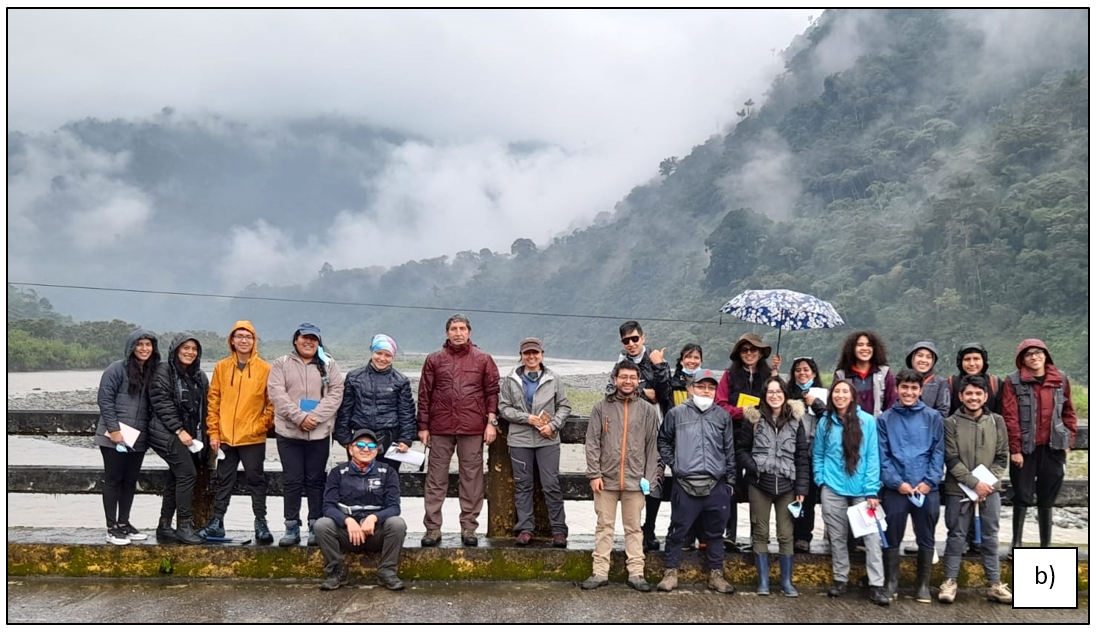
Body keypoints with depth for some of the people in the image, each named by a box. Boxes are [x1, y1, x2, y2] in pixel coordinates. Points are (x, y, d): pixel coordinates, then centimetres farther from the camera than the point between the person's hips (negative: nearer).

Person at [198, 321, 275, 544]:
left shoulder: (264, 369, -1)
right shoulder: (222, 367, 5)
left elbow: (272, 402, 1)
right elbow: (213, 401, 5)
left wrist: (263, 425, -8)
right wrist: (213, 432, 1)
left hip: (253, 438, -2)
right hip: (226, 437, 2)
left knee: (256, 480, 4)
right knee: (223, 481, 12)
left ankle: (261, 523, 12)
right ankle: (216, 523, 20)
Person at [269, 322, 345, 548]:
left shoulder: (329, 365, 7)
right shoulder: (281, 364, 5)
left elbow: (335, 394, -2)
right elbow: (277, 393, -6)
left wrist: (315, 416, -15)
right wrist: (299, 417, -17)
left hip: (319, 433, 0)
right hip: (288, 432, 0)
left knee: (316, 480, 6)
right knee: (292, 480, 4)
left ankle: (316, 527, 12)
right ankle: (292, 527, 11)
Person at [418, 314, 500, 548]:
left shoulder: (483, 360, 8)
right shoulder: (434, 360, 9)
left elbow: (492, 391, 7)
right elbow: (424, 394, 9)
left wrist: (491, 421, -2)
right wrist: (423, 426, 5)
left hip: (473, 429, 0)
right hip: (440, 429, 1)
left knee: (472, 478, 3)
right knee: (436, 479, 3)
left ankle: (469, 527, 11)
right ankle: (433, 528, 9)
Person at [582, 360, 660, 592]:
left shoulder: (648, 410, 4)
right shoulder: (601, 408, 3)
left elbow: (652, 446, 5)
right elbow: (592, 443, 1)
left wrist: (649, 476, -1)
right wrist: (594, 473, -6)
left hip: (635, 480, 0)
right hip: (606, 478, 0)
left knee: (634, 528, 6)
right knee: (604, 527, 6)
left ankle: (636, 573, 11)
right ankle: (600, 572, 11)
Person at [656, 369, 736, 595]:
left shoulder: (723, 416, 8)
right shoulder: (677, 413, 2)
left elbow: (729, 451, 12)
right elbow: (663, 441, 15)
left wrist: (730, 481, 10)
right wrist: (673, 463, 5)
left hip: (716, 486, 2)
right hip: (685, 484, -2)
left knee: (715, 533, 11)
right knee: (678, 531, 3)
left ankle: (716, 574, 20)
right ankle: (671, 572, 14)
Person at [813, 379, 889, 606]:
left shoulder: (867, 421, -3)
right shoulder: (825, 422, 5)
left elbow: (872, 457, -5)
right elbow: (818, 455, 12)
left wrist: (872, 490, -10)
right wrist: (821, 480, -2)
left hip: (861, 489, -2)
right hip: (833, 489, 2)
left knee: (871, 537, -5)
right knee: (837, 537, 10)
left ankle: (877, 585, -1)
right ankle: (840, 579, 22)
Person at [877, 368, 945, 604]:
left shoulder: (933, 417, 3)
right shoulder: (885, 419, 2)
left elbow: (938, 453, 1)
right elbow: (882, 456, -1)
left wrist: (929, 481, -10)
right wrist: (897, 482, -11)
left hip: (927, 489, 1)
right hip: (895, 489, 0)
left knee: (926, 539, 9)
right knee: (892, 538, 7)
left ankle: (923, 585, 21)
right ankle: (891, 583, 20)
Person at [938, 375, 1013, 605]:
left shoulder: (997, 421, 4)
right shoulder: (951, 423, -4)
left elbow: (1002, 458, 4)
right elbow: (952, 460, -8)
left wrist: (988, 482, -8)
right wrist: (974, 483, -15)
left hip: (990, 489, 2)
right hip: (959, 490, -2)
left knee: (990, 537, 8)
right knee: (956, 536, 5)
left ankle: (995, 584, 17)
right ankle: (950, 581, 14)